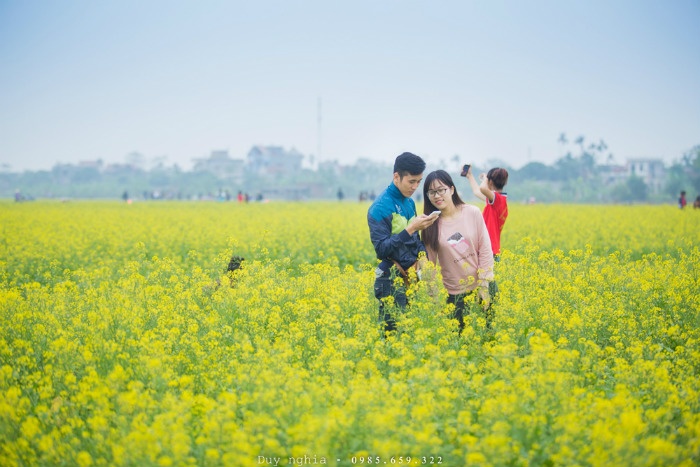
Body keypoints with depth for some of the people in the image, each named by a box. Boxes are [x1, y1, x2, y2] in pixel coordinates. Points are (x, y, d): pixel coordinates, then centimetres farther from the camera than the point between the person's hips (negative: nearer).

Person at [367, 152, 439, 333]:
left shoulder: (409, 203, 9)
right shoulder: (380, 207, -14)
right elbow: (382, 249, -19)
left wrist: (422, 254, -4)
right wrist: (411, 228, -25)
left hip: (412, 277, 7)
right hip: (392, 281, -7)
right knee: (393, 330, -4)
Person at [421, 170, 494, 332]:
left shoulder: (473, 213, -6)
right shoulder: (430, 224, -3)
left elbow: (485, 249, -4)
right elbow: (430, 263, 1)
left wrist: (484, 285, -9)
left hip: (480, 287, 0)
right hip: (454, 294, 0)